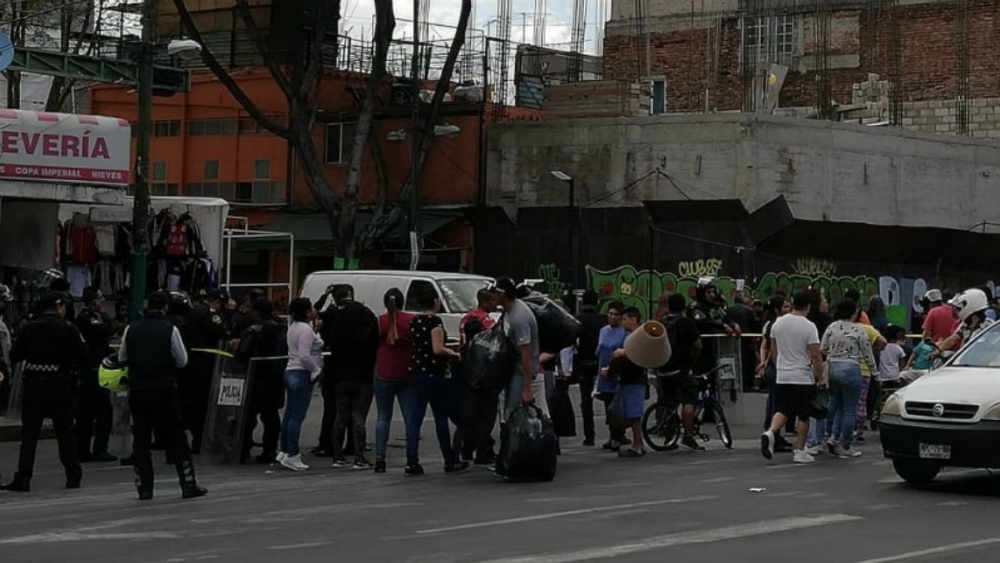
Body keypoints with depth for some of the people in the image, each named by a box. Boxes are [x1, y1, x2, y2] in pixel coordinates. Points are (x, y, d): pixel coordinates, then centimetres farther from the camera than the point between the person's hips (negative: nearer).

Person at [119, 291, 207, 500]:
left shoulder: (131, 330, 0)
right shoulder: (170, 330, -9)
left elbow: (122, 358, 10)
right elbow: (182, 361, -5)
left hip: (137, 390, 2)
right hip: (164, 390, -2)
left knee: (141, 440, 7)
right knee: (176, 439, 4)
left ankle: (144, 488, 5)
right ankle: (189, 485, 5)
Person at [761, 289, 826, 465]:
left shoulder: (778, 323, 3)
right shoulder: (809, 327, -15)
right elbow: (815, 355, -16)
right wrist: (820, 376, -3)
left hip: (782, 376, 5)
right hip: (803, 377, -5)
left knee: (782, 410, 10)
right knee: (803, 416, 5)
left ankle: (770, 432, -17)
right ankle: (800, 452, 8)